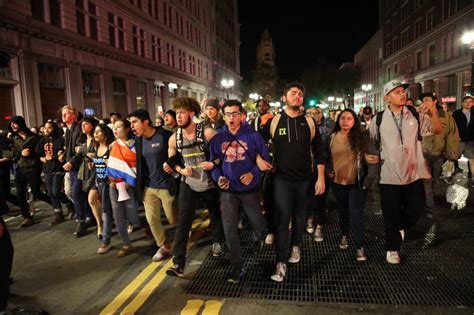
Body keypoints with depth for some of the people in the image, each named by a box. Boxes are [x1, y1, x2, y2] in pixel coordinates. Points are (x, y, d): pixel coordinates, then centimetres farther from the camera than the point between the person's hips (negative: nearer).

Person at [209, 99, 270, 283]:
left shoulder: (253, 136, -6)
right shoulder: (217, 138, 0)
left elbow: (264, 158, -3)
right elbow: (214, 162, 8)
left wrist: (253, 173, -19)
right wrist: (218, 178, -11)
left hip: (250, 190, -1)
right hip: (228, 191, 1)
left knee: (259, 226, 13)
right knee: (230, 230, 2)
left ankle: (258, 240, 51)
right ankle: (237, 267, 19)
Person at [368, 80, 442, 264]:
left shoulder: (416, 114, 0)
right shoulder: (379, 119, -2)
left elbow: (438, 130, -1)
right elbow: (370, 141, 11)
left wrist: (433, 114, -19)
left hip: (414, 173, 2)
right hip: (390, 175, -1)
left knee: (416, 209, 8)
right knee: (391, 216, 7)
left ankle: (401, 226, 41)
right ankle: (392, 248, 27)